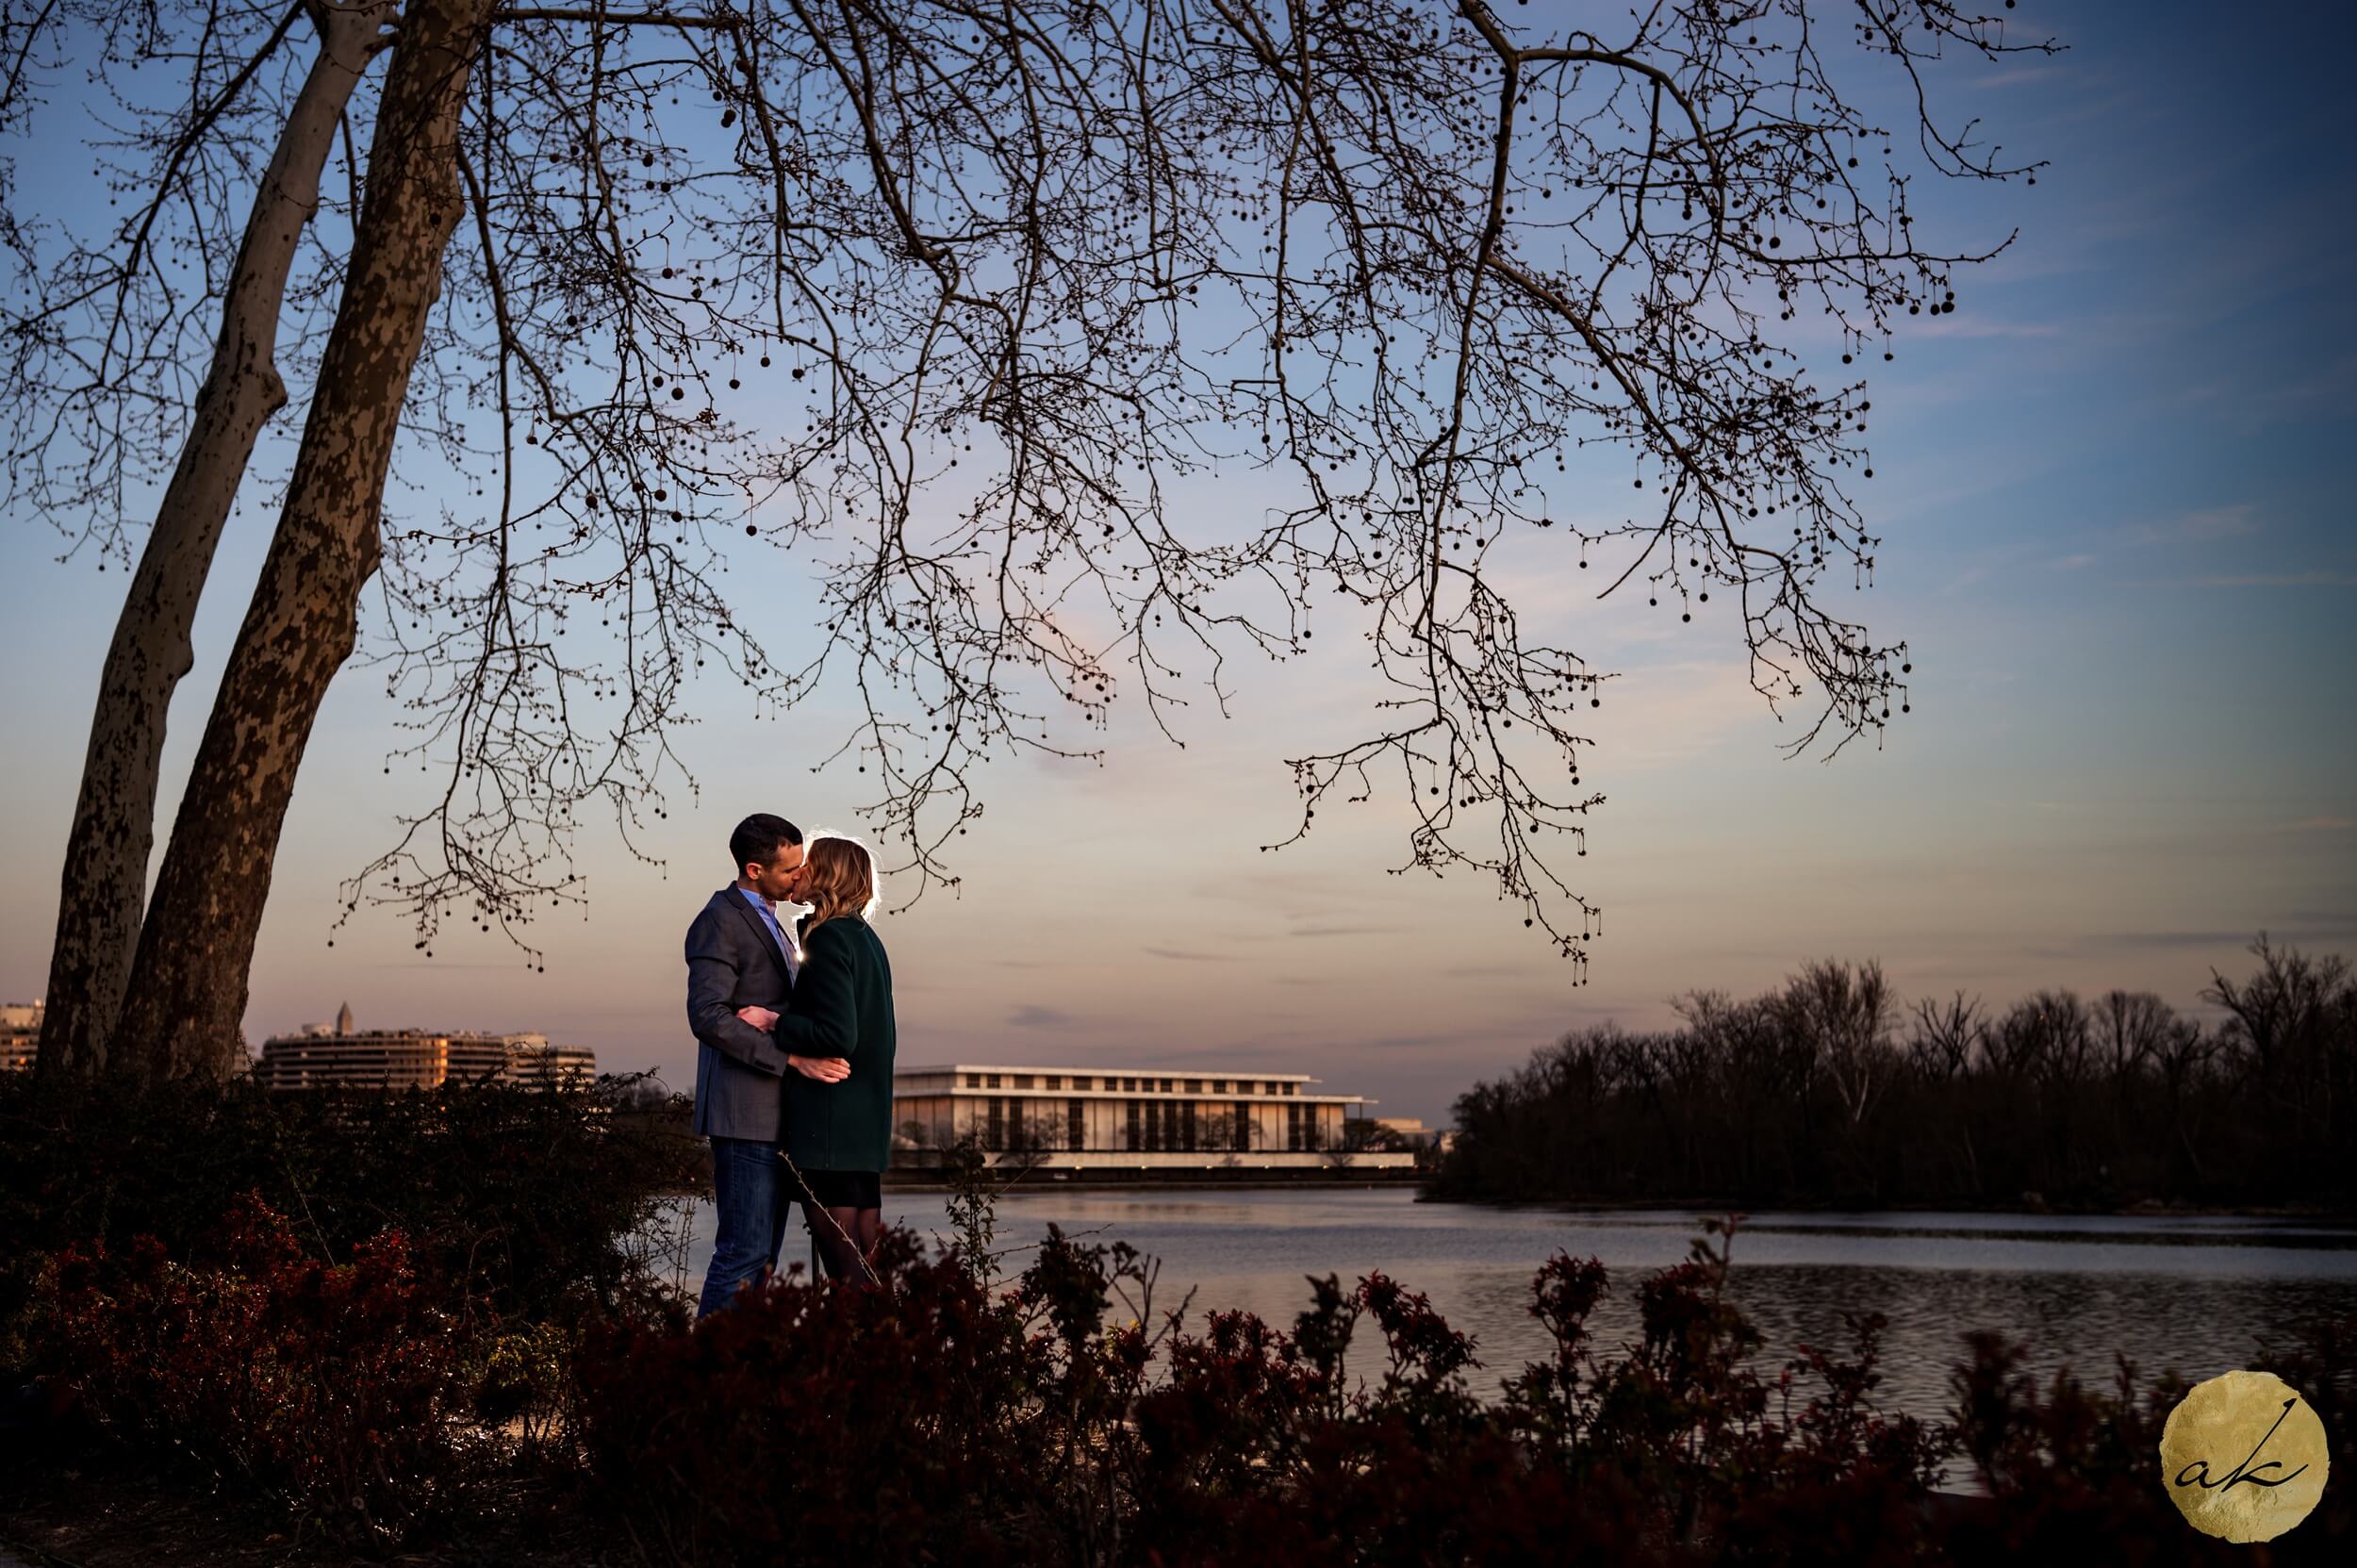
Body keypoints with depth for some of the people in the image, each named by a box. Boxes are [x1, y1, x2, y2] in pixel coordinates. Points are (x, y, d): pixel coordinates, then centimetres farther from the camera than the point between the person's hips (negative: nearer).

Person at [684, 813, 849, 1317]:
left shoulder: (767, 923, 20)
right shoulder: (720, 921, -10)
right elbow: (708, 1016, -21)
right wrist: (793, 1060, -24)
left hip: (773, 1115, 10)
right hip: (743, 1112, -9)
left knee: (764, 1251, 9)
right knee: (745, 1251, -10)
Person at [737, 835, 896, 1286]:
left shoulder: (828, 939, -13)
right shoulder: (865, 938, 16)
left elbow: (838, 1036, -20)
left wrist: (772, 1020, -11)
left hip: (829, 1127, -10)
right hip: (866, 1124, 10)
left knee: (844, 1266, -7)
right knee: (864, 1269, 12)